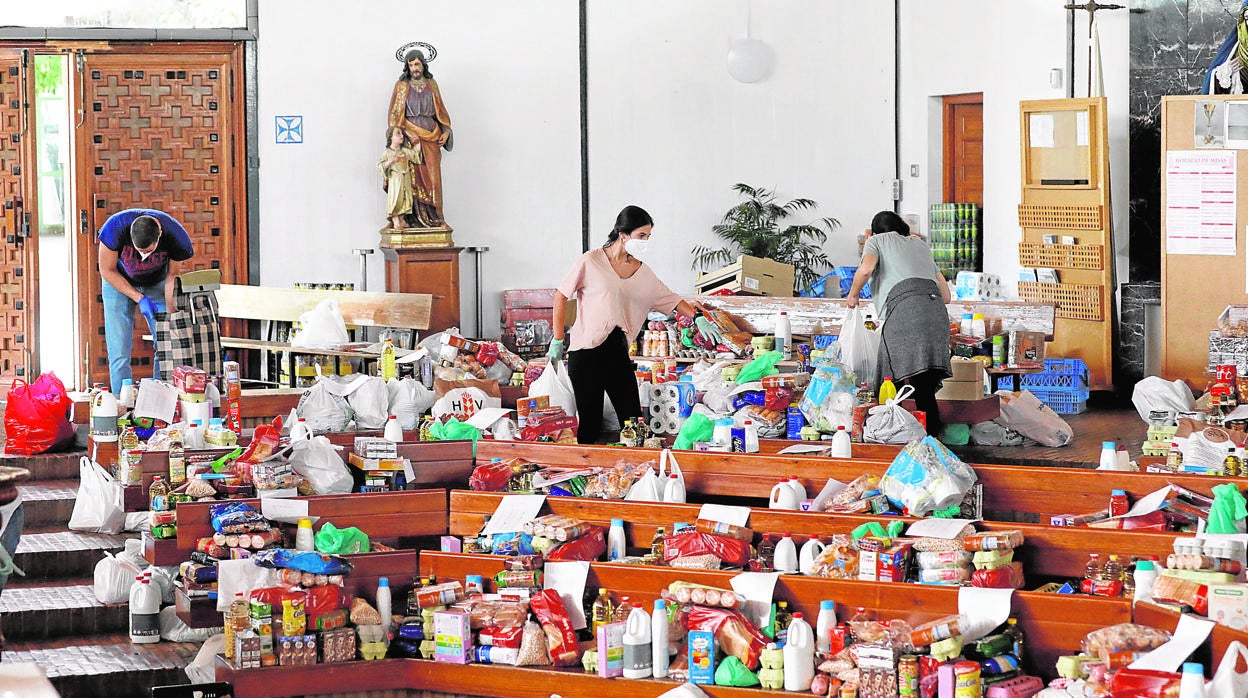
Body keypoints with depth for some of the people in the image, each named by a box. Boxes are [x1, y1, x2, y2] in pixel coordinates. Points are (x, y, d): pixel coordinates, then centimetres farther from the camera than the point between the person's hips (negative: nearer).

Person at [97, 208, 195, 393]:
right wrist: (139, 298, -26)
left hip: (156, 285, 2)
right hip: (118, 283, -2)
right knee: (119, 354, -10)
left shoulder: (175, 236, -29)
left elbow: (172, 276, -12)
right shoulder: (116, 227, -35)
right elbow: (107, 270, -20)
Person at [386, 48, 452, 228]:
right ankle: (417, 217, -9)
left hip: (431, 137, 3)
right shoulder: (402, 86, 4)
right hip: (411, 136, -3)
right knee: (415, 176, -8)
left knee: (432, 176, -2)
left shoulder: (431, 84, 13)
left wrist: (446, 130, 2)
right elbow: (395, 114, 1)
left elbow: (440, 109, 16)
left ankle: (433, 217, 0)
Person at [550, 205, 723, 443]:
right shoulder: (591, 262, -4)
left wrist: (698, 316, 3)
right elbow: (561, 295, 1)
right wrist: (558, 340, -1)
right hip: (586, 352, -5)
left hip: (618, 352, 5)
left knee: (632, 419, 0)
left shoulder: (642, 272, 12)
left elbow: (671, 299, 19)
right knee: (590, 423, -4)